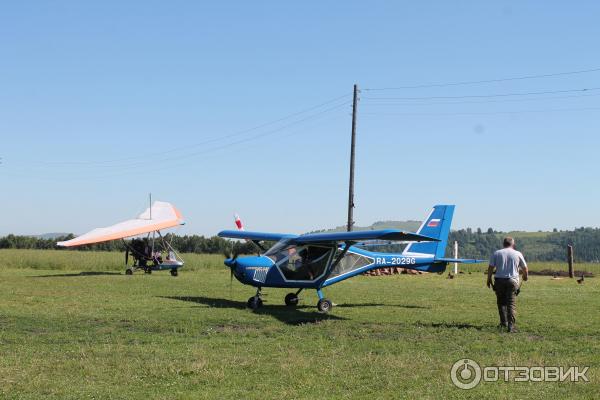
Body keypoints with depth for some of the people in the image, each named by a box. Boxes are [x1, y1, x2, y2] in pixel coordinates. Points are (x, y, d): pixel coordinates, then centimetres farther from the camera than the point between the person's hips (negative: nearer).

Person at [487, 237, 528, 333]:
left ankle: (504, 323, 18)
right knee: (511, 303, -4)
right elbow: (524, 268, 14)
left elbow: (490, 268, 1)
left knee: (501, 302, 15)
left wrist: (489, 279, 12)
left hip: (499, 280, 1)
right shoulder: (518, 254, 5)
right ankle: (511, 325, -13)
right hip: (512, 281, -1)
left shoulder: (496, 253, 5)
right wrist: (525, 276, 34)